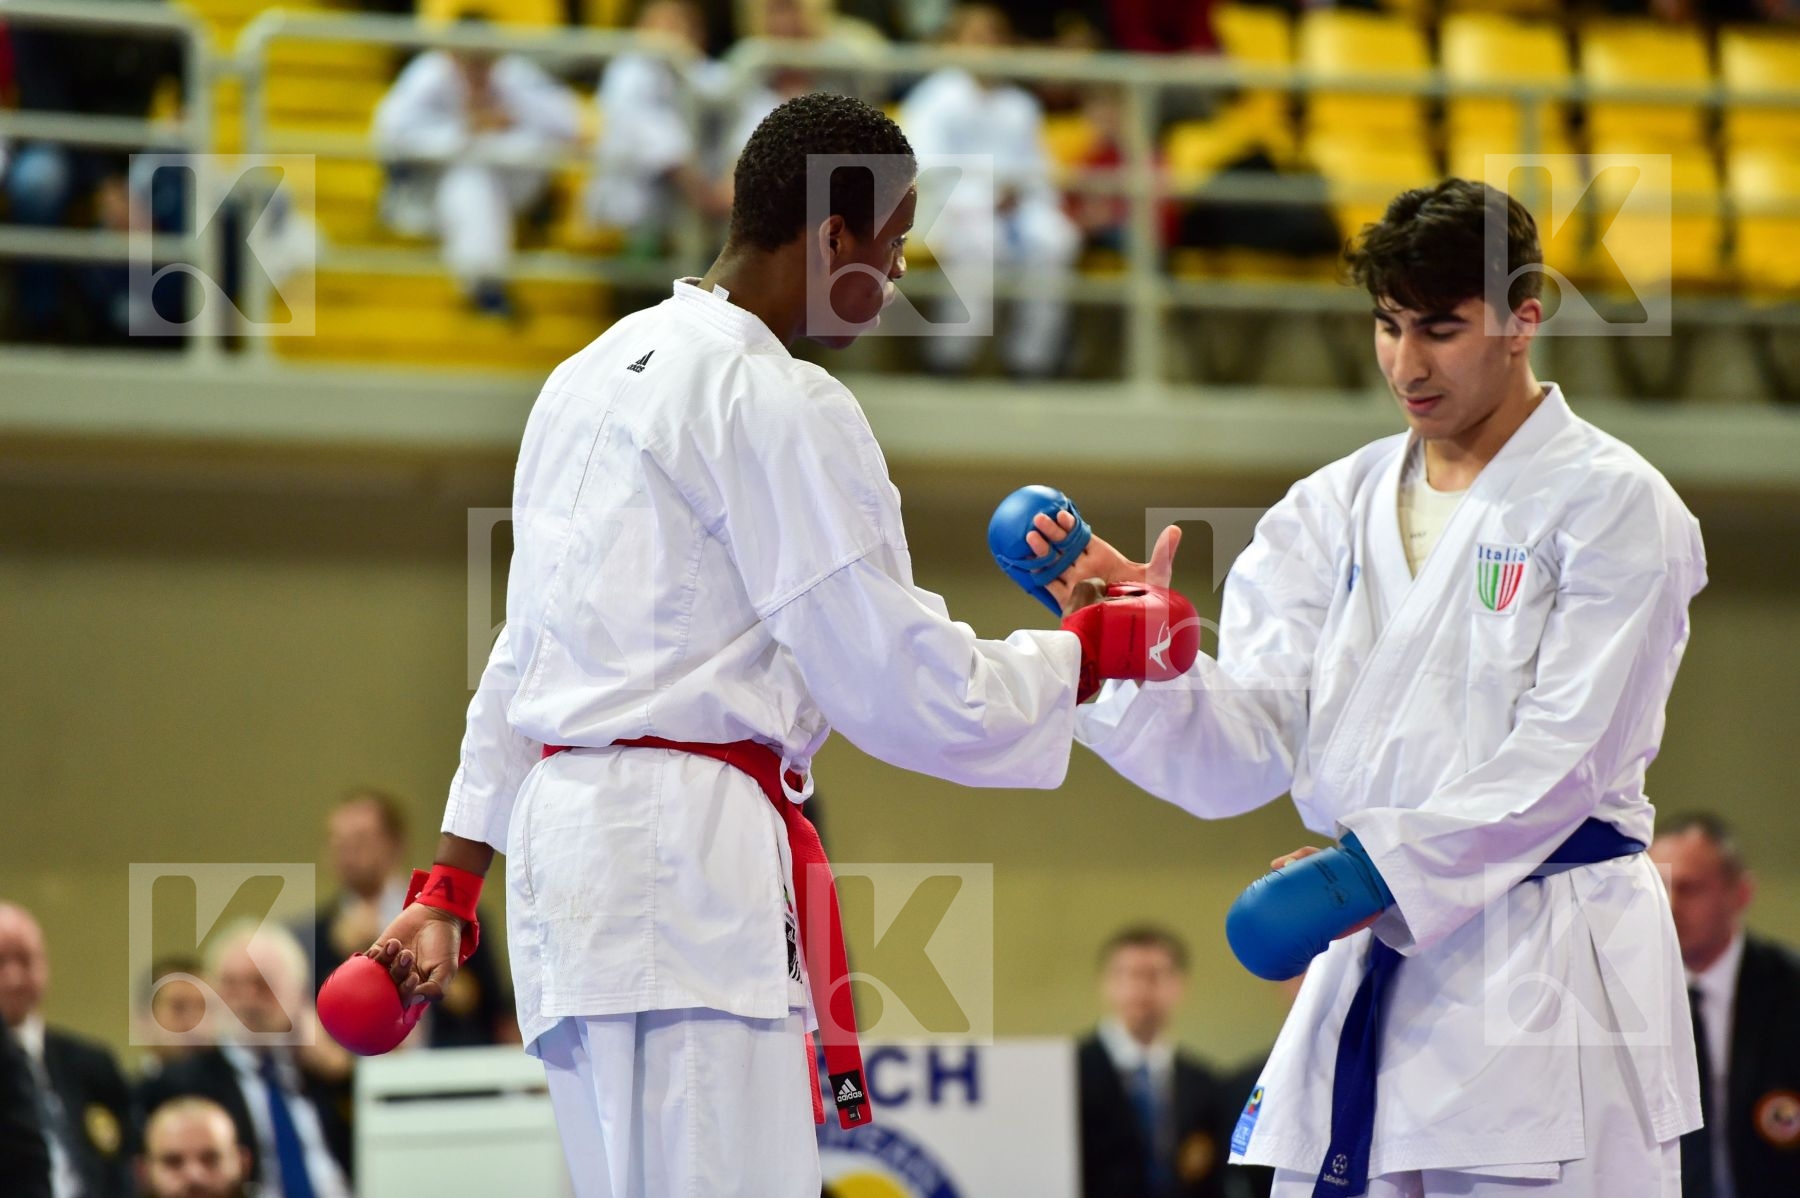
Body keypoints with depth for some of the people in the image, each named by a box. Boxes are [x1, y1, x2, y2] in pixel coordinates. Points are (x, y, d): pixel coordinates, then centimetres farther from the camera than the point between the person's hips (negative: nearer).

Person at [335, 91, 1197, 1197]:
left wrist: (450, 890, 25)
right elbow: (902, 688, -9)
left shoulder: (592, 378, 20)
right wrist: (1096, 650, 5)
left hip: (566, 827, 10)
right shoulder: (780, 405, -9)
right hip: (684, 857, -10)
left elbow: (522, 660, 23)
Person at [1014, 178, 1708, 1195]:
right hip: (1367, 956, 5)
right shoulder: (1338, 508, 12)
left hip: (1545, 975, -5)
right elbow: (1244, 747, 4)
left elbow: (1566, 755, -12)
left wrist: (1385, 866, -20)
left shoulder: (1609, 504, -3)